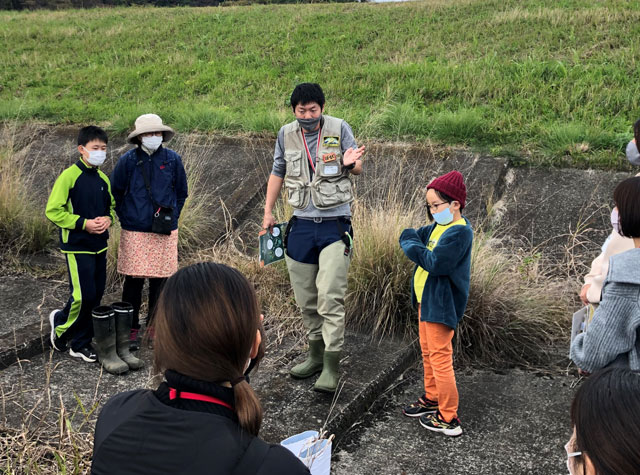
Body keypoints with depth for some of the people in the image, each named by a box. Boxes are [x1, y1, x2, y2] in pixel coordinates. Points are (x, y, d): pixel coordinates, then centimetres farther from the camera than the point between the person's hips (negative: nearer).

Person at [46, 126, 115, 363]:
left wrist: (108, 219, -3)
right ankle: (60, 322, 20)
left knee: (96, 295, 8)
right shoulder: (69, 176, -13)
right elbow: (53, 211, -14)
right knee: (83, 295, -10)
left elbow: (111, 205, 20)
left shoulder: (103, 178, 8)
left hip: (99, 245, 7)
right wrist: (83, 223, -19)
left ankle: (81, 343, 22)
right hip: (77, 247, -7)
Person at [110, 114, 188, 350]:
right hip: (135, 232, -1)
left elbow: (181, 193, 14)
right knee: (133, 282, 2)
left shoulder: (172, 159, 1)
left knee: (160, 281, 8)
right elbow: (115, 193, 7)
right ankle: (131, 329, 15)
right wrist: (126, 219, 3)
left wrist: (172, 216, 6)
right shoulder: (128, 160, -3)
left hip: (165, 233, 2)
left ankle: (155, 327, 24)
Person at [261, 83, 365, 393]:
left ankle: (331, 367, -6)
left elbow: (358, 169, 3)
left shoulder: (339, 129, -3)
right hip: (301, 224, 4)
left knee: (330, 297, -12)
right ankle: (315, 355, 26)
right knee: (306, 299, 10)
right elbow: (277, 172, 18)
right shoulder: (286, 134, 7)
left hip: (335, 224, -4)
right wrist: (268, 212, 13)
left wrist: (350, 163, -21)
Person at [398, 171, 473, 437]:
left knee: (440, 357, -4)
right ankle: (432, 398, 39)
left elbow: (436, 263, -28)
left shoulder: (459, 232, -21)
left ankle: (448, 418, 6)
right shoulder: (438, 226, 9)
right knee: (428, 351, 22)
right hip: (426, 299, 10)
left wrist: (414, 248, -15)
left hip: (441, 304, -10)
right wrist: (411, 241, -6)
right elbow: (409, 237, 16)